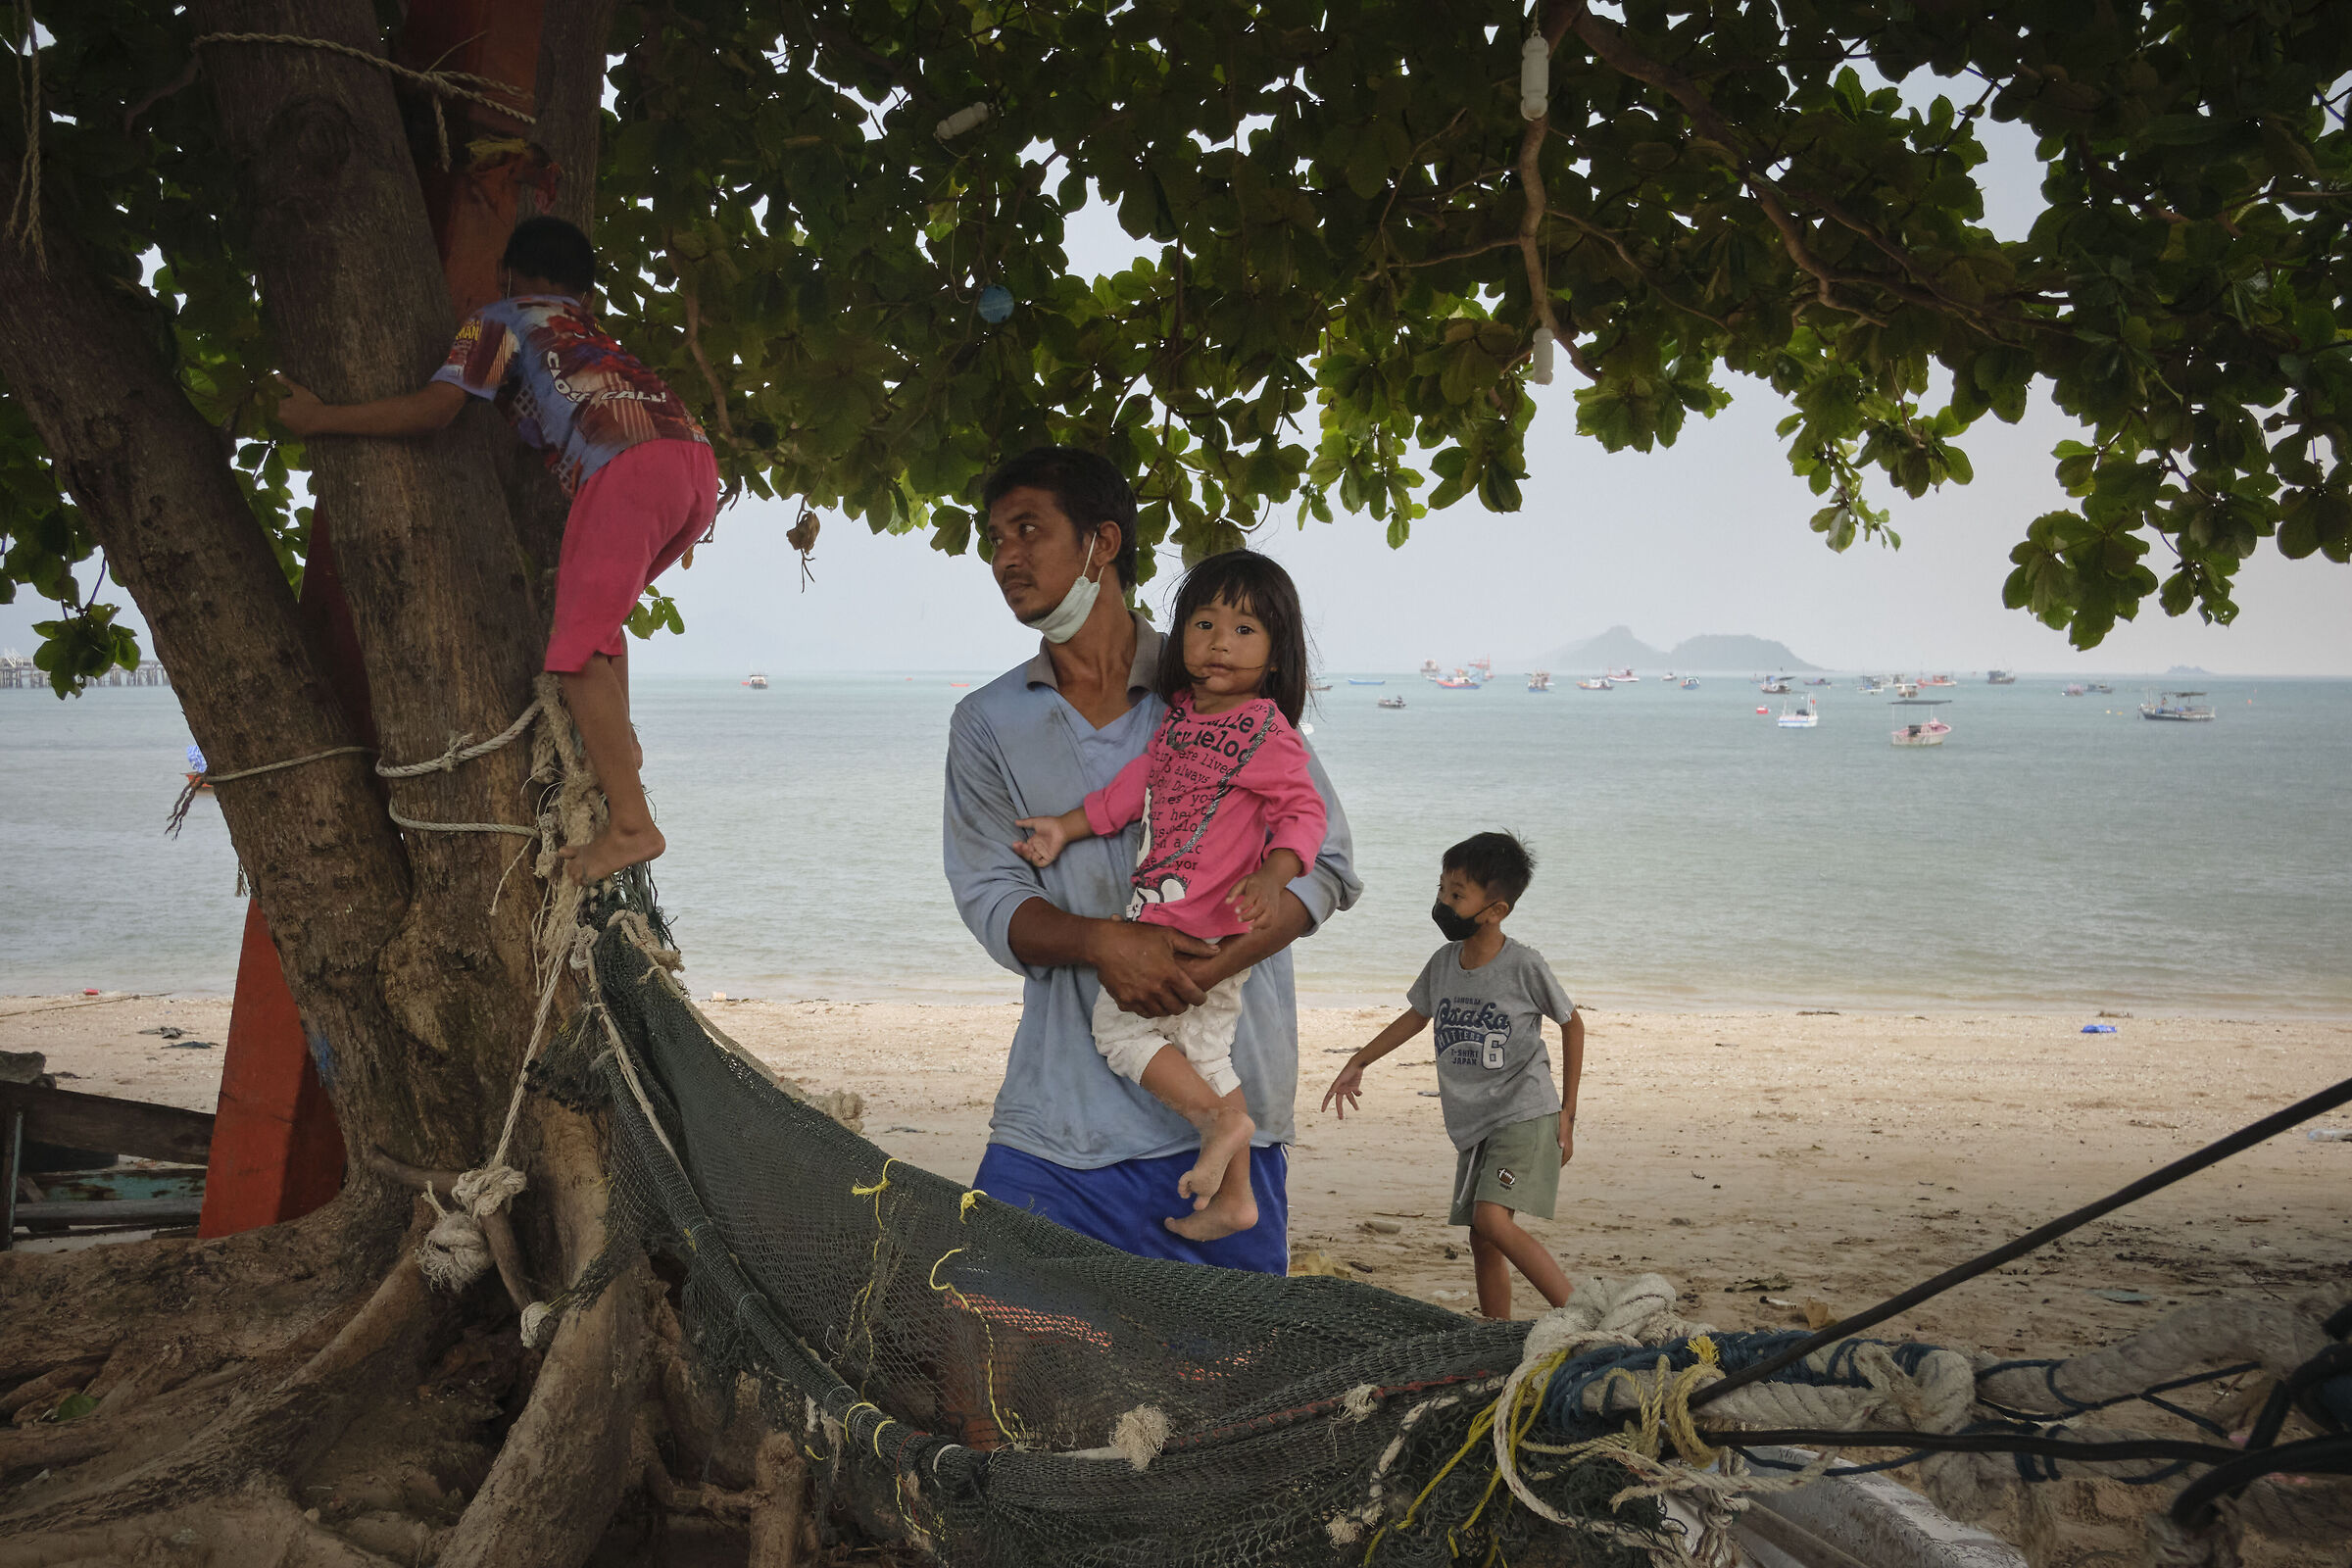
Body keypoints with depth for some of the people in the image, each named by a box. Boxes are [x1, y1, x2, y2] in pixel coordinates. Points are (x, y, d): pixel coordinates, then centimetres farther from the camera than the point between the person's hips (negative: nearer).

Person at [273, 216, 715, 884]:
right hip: (698, 465, 7)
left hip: (627, 468, -7)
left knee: (577, 651, -7)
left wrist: (318, 417, 12)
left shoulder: (499, 321, 18)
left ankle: (630, 823, -16)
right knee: (598, 608, 27)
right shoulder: (593, 329, 38)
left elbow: (434, 407, 5)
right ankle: (616, 746, 15)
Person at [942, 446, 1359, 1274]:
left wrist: (1210, 966, -16)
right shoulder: (987, 723, 11)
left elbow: (1324, 863, 1)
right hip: (1057, 1112, 2)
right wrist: (1102, 941, -19)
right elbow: (989, 897, 2)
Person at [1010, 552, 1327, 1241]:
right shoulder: (1179, 717, 9)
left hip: (1203, 926, -9)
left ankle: (1222, 1117, 0)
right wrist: (1065, 827, 19)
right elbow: (1135, 786, 17)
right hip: (1166, 916, 9)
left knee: (1119, 1023, -3)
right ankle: (1232, 1195, 22)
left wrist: (1272, 876, -33)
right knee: (1203, 1048, 14)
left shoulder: (1267, 731, -15)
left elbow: (1305, 811, -18)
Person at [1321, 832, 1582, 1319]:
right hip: (1473, 1125, 7)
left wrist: (1567, 1112, 0)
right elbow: (1416, 1016, 23)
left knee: (1492, 1220, -22)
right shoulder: (1442, 963, 4)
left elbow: (1572, 1025, 0)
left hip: (1525, 1116, -7)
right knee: (1481, 1241, 6)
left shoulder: (1524, 965, -12)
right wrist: (1357, 1064, 25)